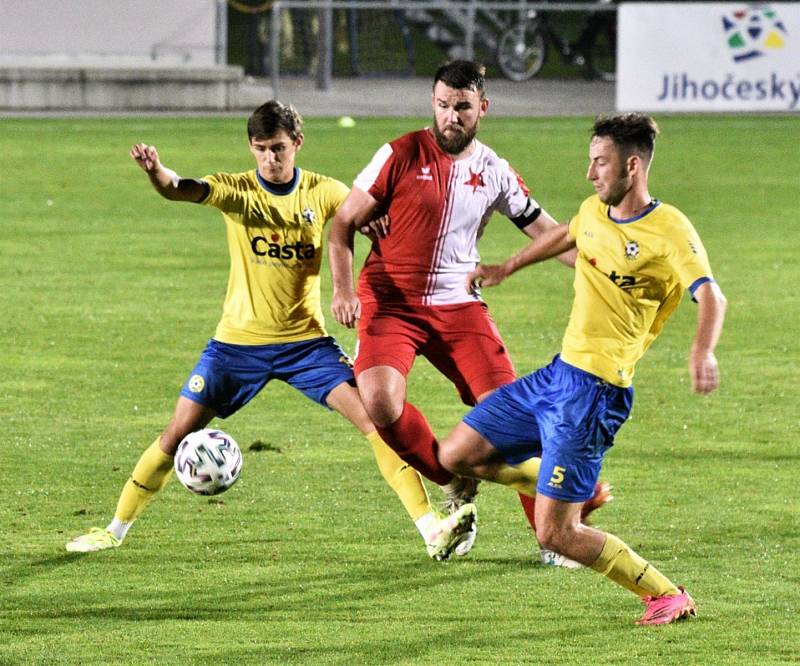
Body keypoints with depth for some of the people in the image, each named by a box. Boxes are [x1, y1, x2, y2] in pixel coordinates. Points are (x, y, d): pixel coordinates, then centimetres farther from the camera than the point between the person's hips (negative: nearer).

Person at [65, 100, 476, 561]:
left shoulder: (323, 192, -2)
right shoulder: (236, 190, -7)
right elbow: (179, 190, -24)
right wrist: (156, 170, -48)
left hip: (306, 340, 0)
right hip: (239, 340, 0)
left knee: (373, 416, -14)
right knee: (179, 432, 0)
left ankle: (431, 526, -12)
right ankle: (117, 529, 17)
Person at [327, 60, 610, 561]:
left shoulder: (494, 172, 6)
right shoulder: (402, 155, -4)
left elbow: (547, 232, 14)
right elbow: (344, 223, -1)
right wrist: (343, 289, -14)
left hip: (459, 307, 3)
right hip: (391, 304, -2)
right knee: (381, 402, -28)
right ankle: (450, 481, -1)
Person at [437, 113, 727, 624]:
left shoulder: (668, 230, -14)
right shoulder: (594, 212, 9)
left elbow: (710, 296, -27)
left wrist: (703, 350, -46)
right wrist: (507, 268, 41)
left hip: (595, 391, -8)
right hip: (557, 374, 8)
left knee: (557, 536, -11)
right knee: (456, 456, 11)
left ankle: (669, 597, 6)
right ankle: (580, 494, 27)